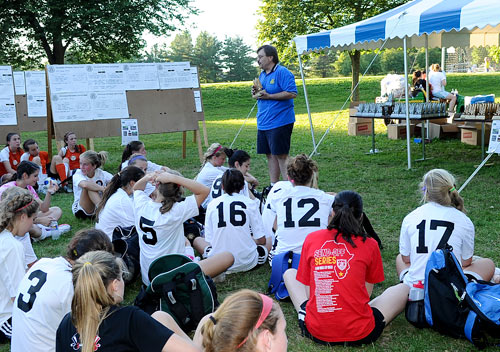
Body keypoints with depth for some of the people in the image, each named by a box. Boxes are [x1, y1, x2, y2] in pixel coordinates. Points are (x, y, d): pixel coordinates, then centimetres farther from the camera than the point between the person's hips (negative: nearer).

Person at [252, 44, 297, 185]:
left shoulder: (282, 73, -10)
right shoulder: (262, 75, 17)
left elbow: (292, 93, -19)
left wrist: (269, 96, -20)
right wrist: (256, 93, 3)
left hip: (280, 122, -8)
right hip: (263, 123, 8)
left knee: (281, 155, -7)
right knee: (270, 155, 12)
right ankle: (273, 186, 20)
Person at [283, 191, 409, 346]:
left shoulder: (311, 239, 0)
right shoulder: (369, 245, -4)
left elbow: (308, 291, 6)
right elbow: (367, 293, 7)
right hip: (359, 335, -2)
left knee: (289, 273, 27)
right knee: (405, 289, 20)